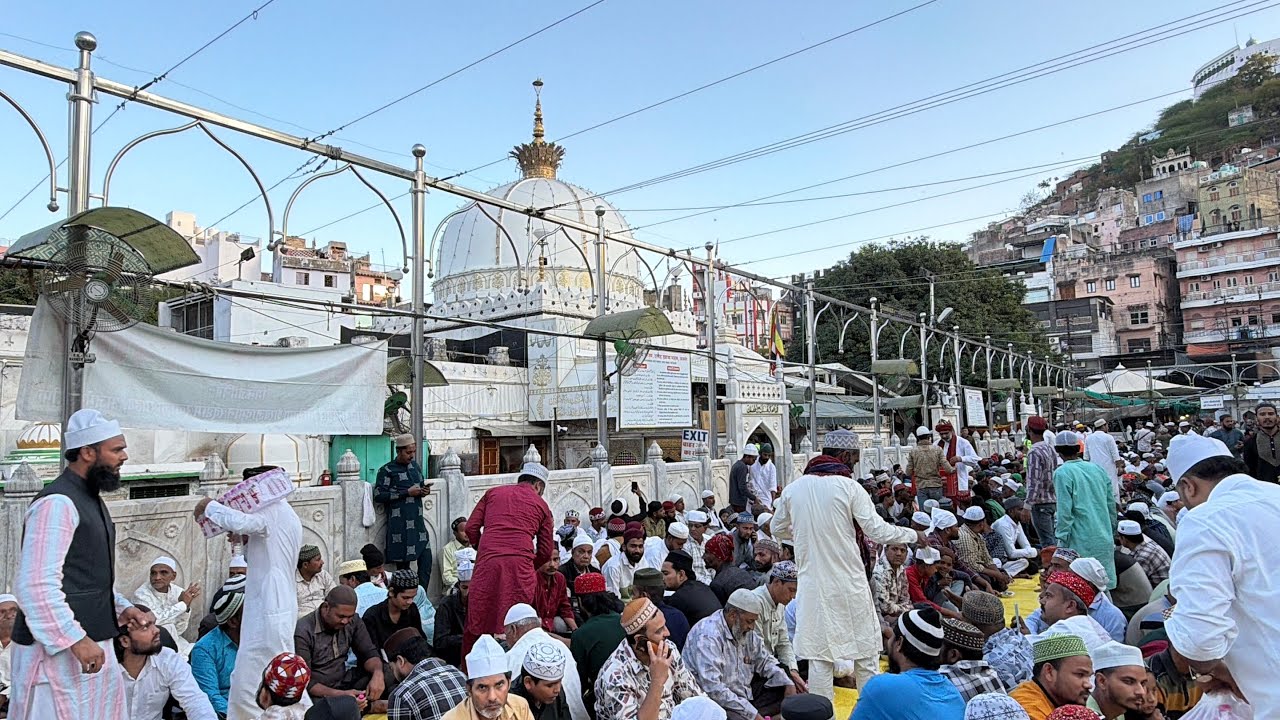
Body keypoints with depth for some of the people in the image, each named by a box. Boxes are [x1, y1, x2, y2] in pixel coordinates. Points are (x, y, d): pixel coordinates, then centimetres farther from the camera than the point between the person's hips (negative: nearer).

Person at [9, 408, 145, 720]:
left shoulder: (91, 499, 14)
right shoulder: (57, 503, -17)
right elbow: (36, 586, -23)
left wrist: (120, 607, 14)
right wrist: (76, 640, -23)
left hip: (90, 643, 9)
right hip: (57, 650, -9)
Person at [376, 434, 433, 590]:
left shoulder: (416, 466, 16)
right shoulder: (387, 470, -3)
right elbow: (378, 495, -12)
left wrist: (424, 491, 5)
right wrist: (407, 492, -15)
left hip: (418, 521, 6)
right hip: (400, 524, -6)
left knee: (426, 559, 1)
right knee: (403, 563, -1)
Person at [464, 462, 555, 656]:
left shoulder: (493, 492, 21)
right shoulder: (541, 505, 18)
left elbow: (471, 527, 14)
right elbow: (546, 552, 17)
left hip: (488, 562, 1)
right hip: (520, 564, -1)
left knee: (478, 621, 9)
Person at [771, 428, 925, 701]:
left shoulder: (793, 489, 0)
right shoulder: (848, 487, -10)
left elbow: (779, 530, 11)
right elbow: (878, 531, -10)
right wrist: (913, 535, 6)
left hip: (812, 584, 3)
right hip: (849, 584, -3)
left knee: (819, 657, 10)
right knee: (866, 652, 14)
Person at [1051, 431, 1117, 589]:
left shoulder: (1062, 473, -10)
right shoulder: (1098, 469, 9)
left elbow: (1064, 511, -14)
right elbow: (1111, 504, 14)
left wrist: (1062, 539, -8)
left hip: (1080, 542, -6)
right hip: (1104, 539, 6)